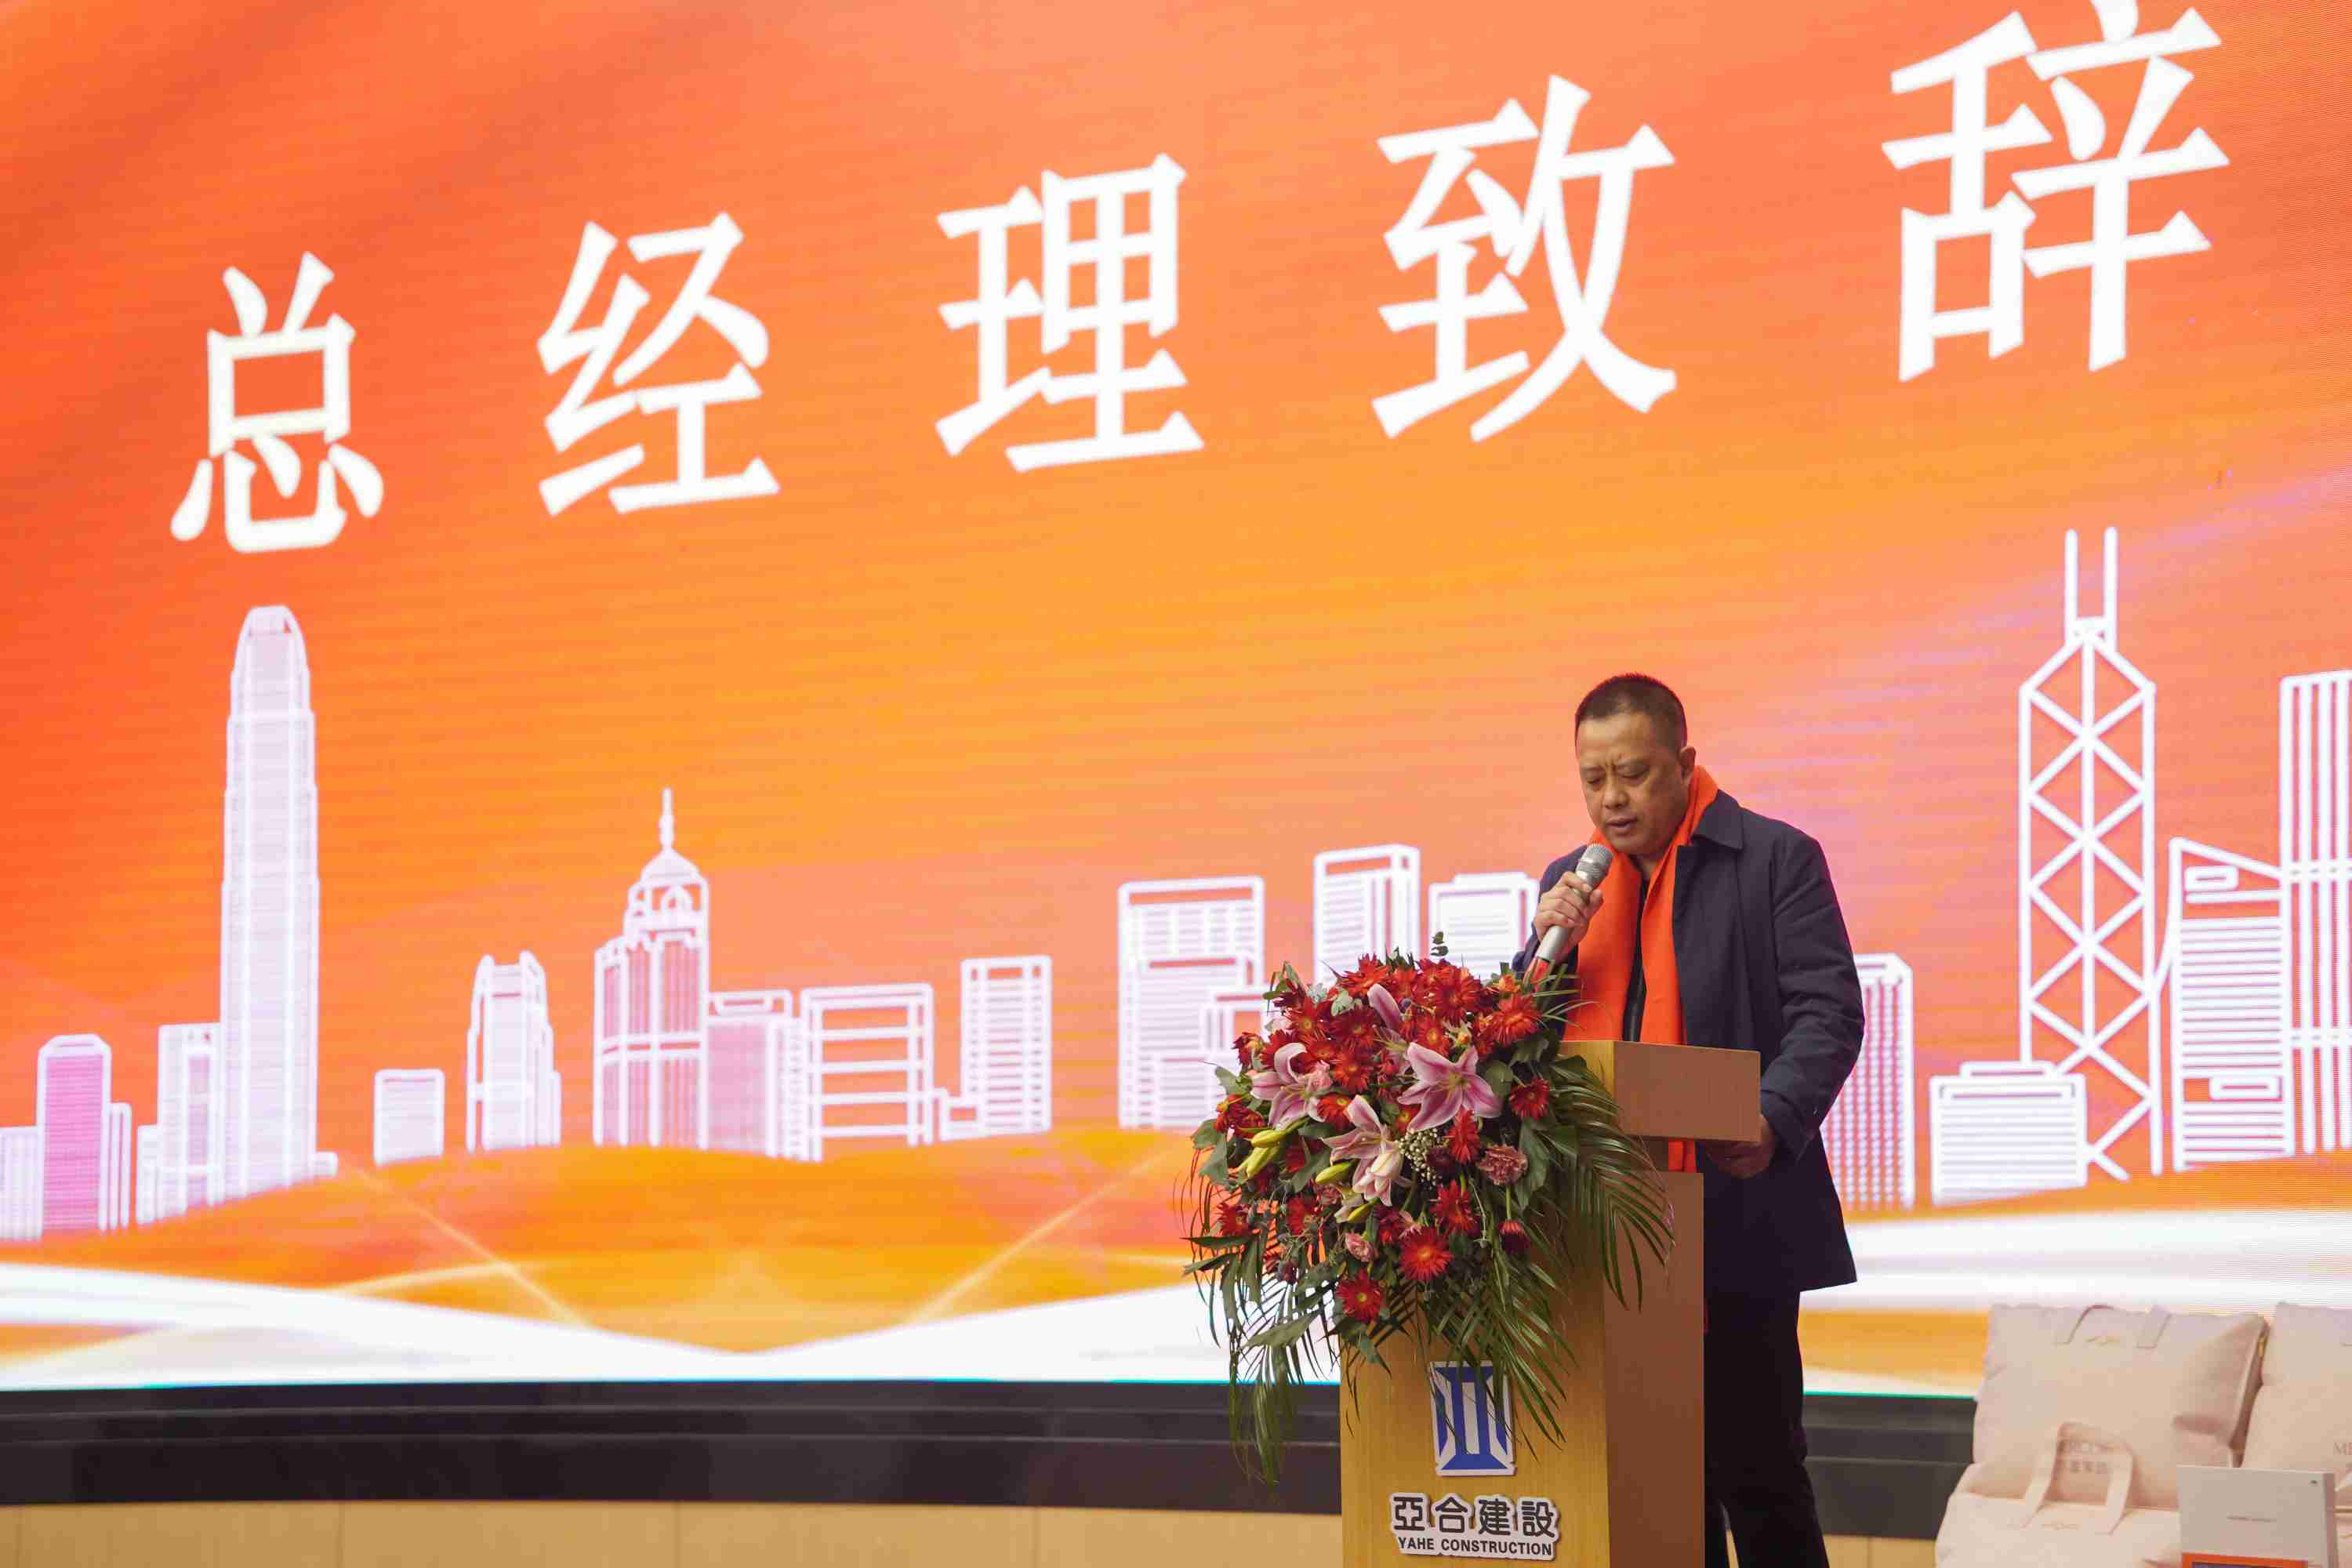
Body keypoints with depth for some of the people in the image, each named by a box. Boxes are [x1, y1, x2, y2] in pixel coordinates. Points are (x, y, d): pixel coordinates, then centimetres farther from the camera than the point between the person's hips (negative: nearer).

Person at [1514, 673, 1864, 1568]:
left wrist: (1771, 1122, -23)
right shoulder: (1570, 882, 16)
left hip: (1735, 1225, -5)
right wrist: (1549, 947, -3)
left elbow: (1827, 1013, -7)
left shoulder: (1775, 859, 0)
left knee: (1755, 1469, -2)